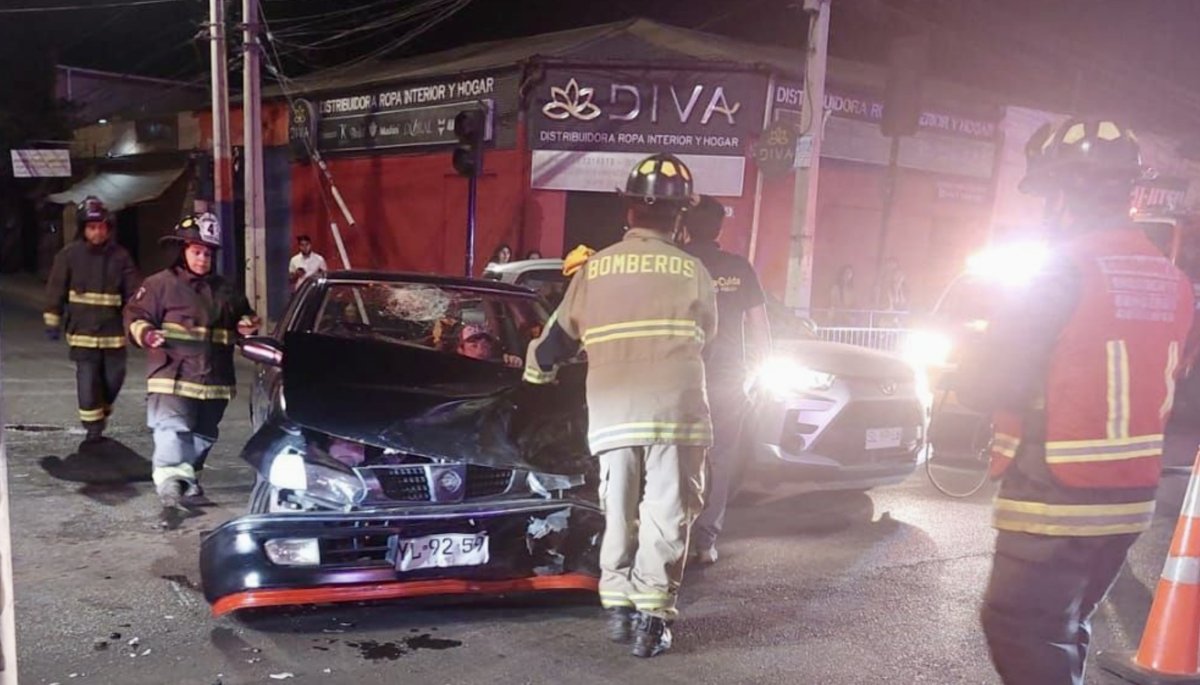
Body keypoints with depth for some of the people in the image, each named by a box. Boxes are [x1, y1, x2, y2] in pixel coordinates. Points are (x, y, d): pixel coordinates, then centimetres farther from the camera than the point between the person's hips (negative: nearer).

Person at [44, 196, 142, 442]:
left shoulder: (120, 256, 1)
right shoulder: (69, 255, -2)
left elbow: (134, 291, 1)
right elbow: (56, 290, 2)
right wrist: (52, 322, 2)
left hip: (113, 331, 2)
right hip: (82, 330, -2)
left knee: (114, 378, 8)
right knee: (87, 380, -3)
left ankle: (101, 414, 34)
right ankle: (93, 428, 7)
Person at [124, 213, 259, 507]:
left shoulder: (224, 289, 14)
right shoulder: (161, 283, -1)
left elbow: (242, 315, 26)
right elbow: (135, 315, -1)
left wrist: (246, 325, 4)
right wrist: (146, 333, -20)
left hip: (214, 381, 5)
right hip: (173, 377, -5)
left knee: (203, 436, 16)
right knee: (172, 430, -21)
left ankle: (188, 476, 34)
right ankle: (171, 477, -29)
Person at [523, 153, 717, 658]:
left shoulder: (593, 268, 8)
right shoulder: (692, 271, 3)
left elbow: (559, 336, 18)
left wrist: (537, 371, 37)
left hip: (612, 412, 2)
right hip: (676, 409, -2)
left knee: (618, 510, 15)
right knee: (665, 513, 4)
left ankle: (618, 606, 17)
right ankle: (651, 616, 6)